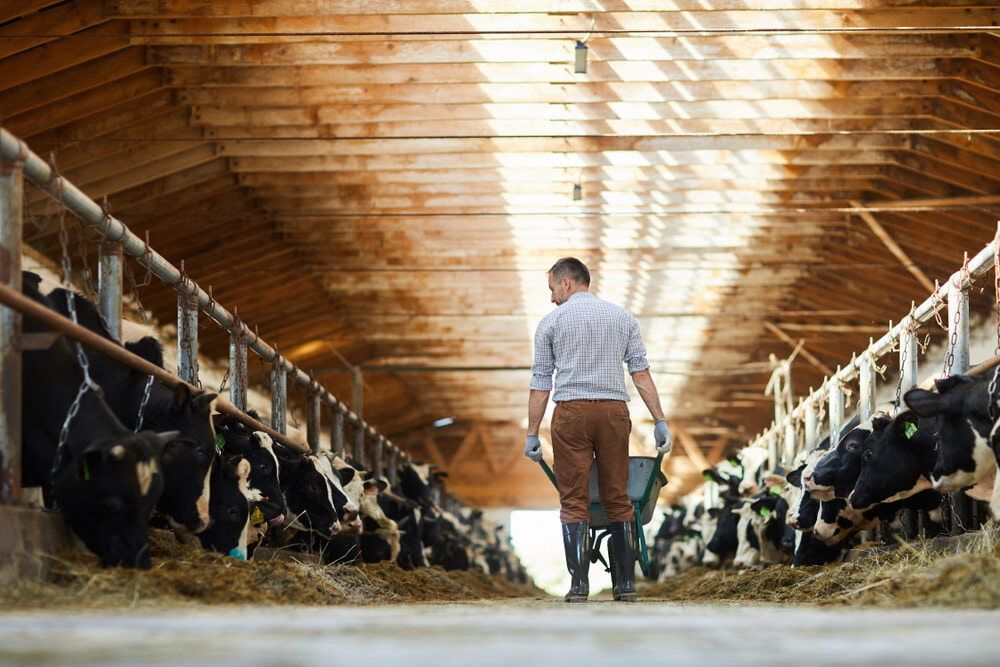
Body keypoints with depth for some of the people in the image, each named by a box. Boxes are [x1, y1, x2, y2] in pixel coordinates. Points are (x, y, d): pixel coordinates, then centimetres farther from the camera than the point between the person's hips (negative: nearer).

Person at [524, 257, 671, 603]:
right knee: (618, 500, 8)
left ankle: (579, 586, -6)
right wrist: (660, 422, 5)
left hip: (571, 412, -2)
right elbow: (641, 373, 5)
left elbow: (540, 383, 5)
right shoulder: (622, 317, 13)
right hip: (614, 411, 2)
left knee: (574, 503, 0)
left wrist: (532, 434, 9)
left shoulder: (551, 322, 6)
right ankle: (626, 584, 5)